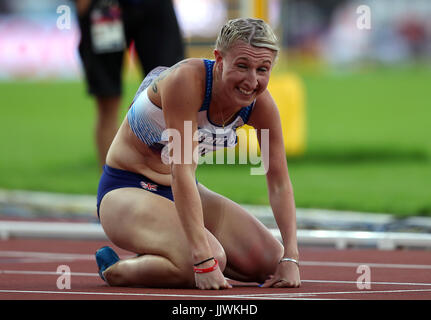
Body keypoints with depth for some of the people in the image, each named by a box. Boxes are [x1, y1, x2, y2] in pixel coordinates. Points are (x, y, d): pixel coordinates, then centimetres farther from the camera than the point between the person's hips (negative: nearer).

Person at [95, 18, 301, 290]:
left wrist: (290, 258, -17)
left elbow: (280, 184, -4)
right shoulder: (186, 80, -30)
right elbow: (181, 171, -35)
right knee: (210, 261, -31)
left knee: (270, 263, -7)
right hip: (127, 191, -7)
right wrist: (204, 260, -41)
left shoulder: (260, 104, -11)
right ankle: (117, 271, -4)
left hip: (184, 192, 7)